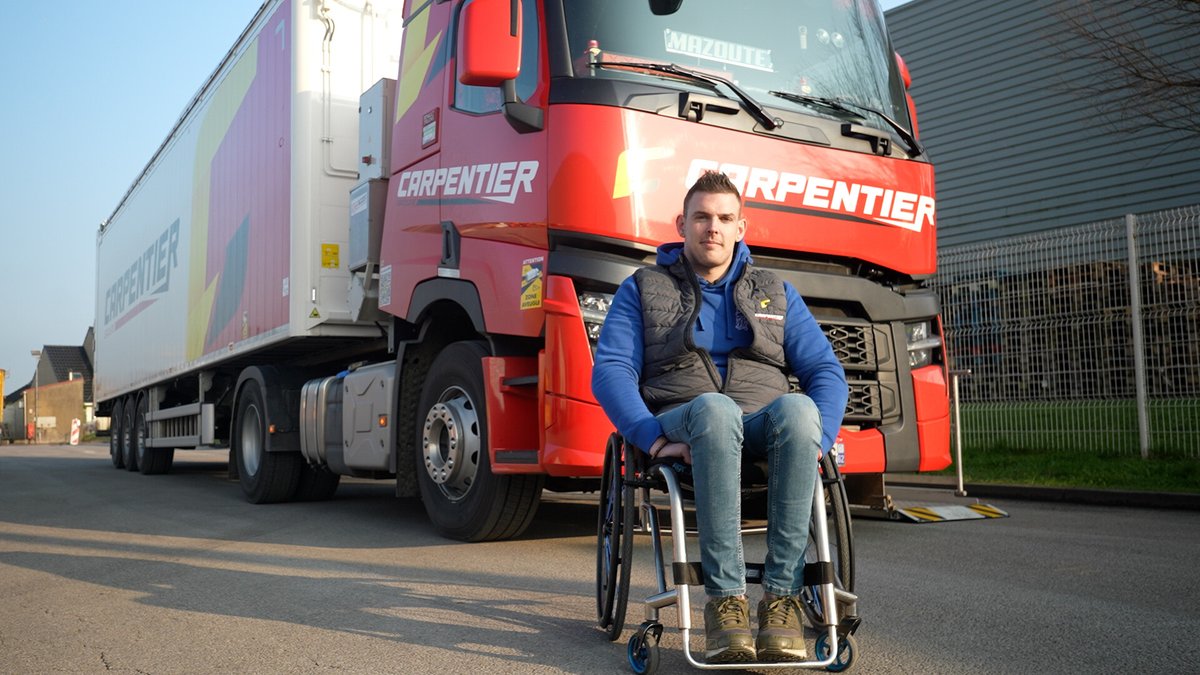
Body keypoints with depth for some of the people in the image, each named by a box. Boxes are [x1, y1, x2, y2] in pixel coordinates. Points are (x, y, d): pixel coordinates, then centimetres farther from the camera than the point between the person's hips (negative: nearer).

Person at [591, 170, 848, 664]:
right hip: (684, 424, -2)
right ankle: (725, 600, -36)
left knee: (796, 409, -35)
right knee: (715, 407, -39)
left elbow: (827, 372, 11)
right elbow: (610, 371, 1)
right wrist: (653, 437, -16)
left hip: (763, 426, 2)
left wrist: (816, 440, -10)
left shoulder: (776, 293, 21)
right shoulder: (643, 289, 15)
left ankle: (782, 596, -33)